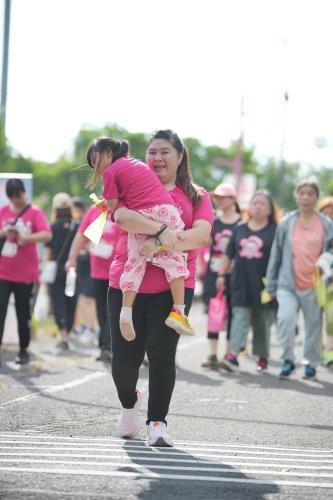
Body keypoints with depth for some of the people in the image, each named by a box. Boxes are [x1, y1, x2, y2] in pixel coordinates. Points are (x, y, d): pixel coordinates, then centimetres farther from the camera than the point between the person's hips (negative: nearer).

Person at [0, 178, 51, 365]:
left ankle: (24, 350, 20)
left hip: (25, 273, -2)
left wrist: (25, 237, -27)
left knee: (23, 314, 7)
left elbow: (47, 235, -14)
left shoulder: (35, 212, -4)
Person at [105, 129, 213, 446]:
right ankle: (129, 403, 33)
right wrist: (160, 229, -28)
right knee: (125, 356, 1)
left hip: (173, 286, 0)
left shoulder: (196, 196, 8)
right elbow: (122, 215, -14)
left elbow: (202, 234, -8)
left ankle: (157, 422, 0)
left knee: (162, 352, -11)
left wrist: (163, 244, -22)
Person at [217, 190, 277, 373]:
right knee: (240, 316, -8)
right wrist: (221, 274, 11)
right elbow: (229, 255, 16)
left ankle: (263, 357, 19)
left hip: (264, 283, -2)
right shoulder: (239, 229, 11)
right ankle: (234, 354, -18)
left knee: (262, 322, 7)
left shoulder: (274, 231, 0)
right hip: (241, 283, 2)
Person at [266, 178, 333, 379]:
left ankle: (311, 363, 25)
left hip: (314, 287, 0)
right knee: (286, 317, -21)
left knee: (314, 326, 7)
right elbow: (276, 255, 9)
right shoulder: (286, 224, 5)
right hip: (288, 285, 0)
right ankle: (288, 359, -8)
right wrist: (271, 285, 8)